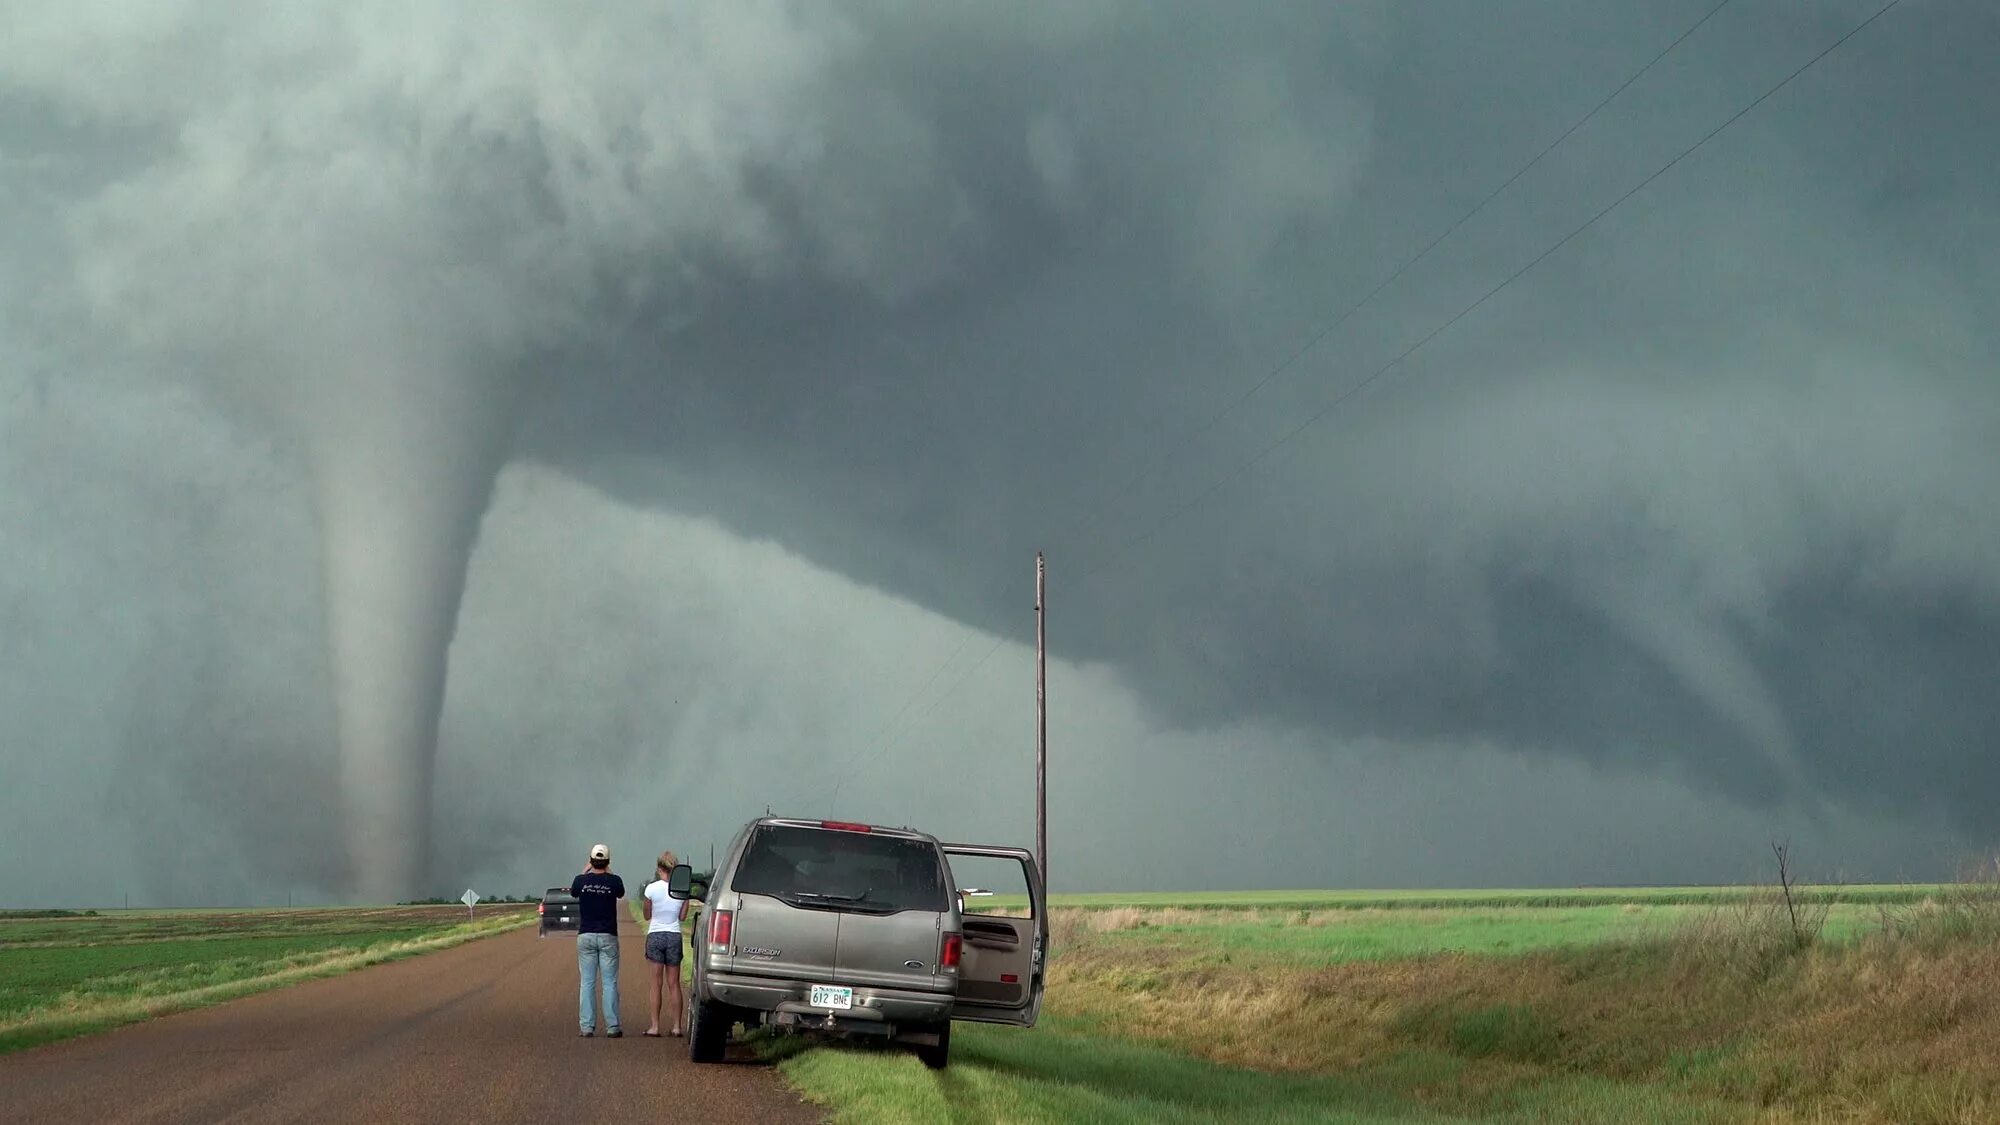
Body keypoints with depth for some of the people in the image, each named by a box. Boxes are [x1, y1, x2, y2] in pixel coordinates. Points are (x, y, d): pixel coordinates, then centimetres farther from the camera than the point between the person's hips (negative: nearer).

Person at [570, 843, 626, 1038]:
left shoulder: (581, 880, -4)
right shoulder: (614, 881, -7)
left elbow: (573, 892, 19)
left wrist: (586, 871, 28)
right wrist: (608, 873, 24)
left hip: (586, 936, 1)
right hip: (608, 936, -1)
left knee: (586, 983, 4)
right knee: (609, 982, 2)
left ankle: (586, 1027, 1)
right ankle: (612, 1027, 0)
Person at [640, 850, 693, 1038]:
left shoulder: (652, 888, -9)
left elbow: (647, 916, 1)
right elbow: (683, 917, 4)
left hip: (655, 936, -2)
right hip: (674, 936, 2)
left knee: (657, 983, 1)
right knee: (674, 984, 6)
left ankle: (655, 1027, -1)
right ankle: (676, 1026, 5)